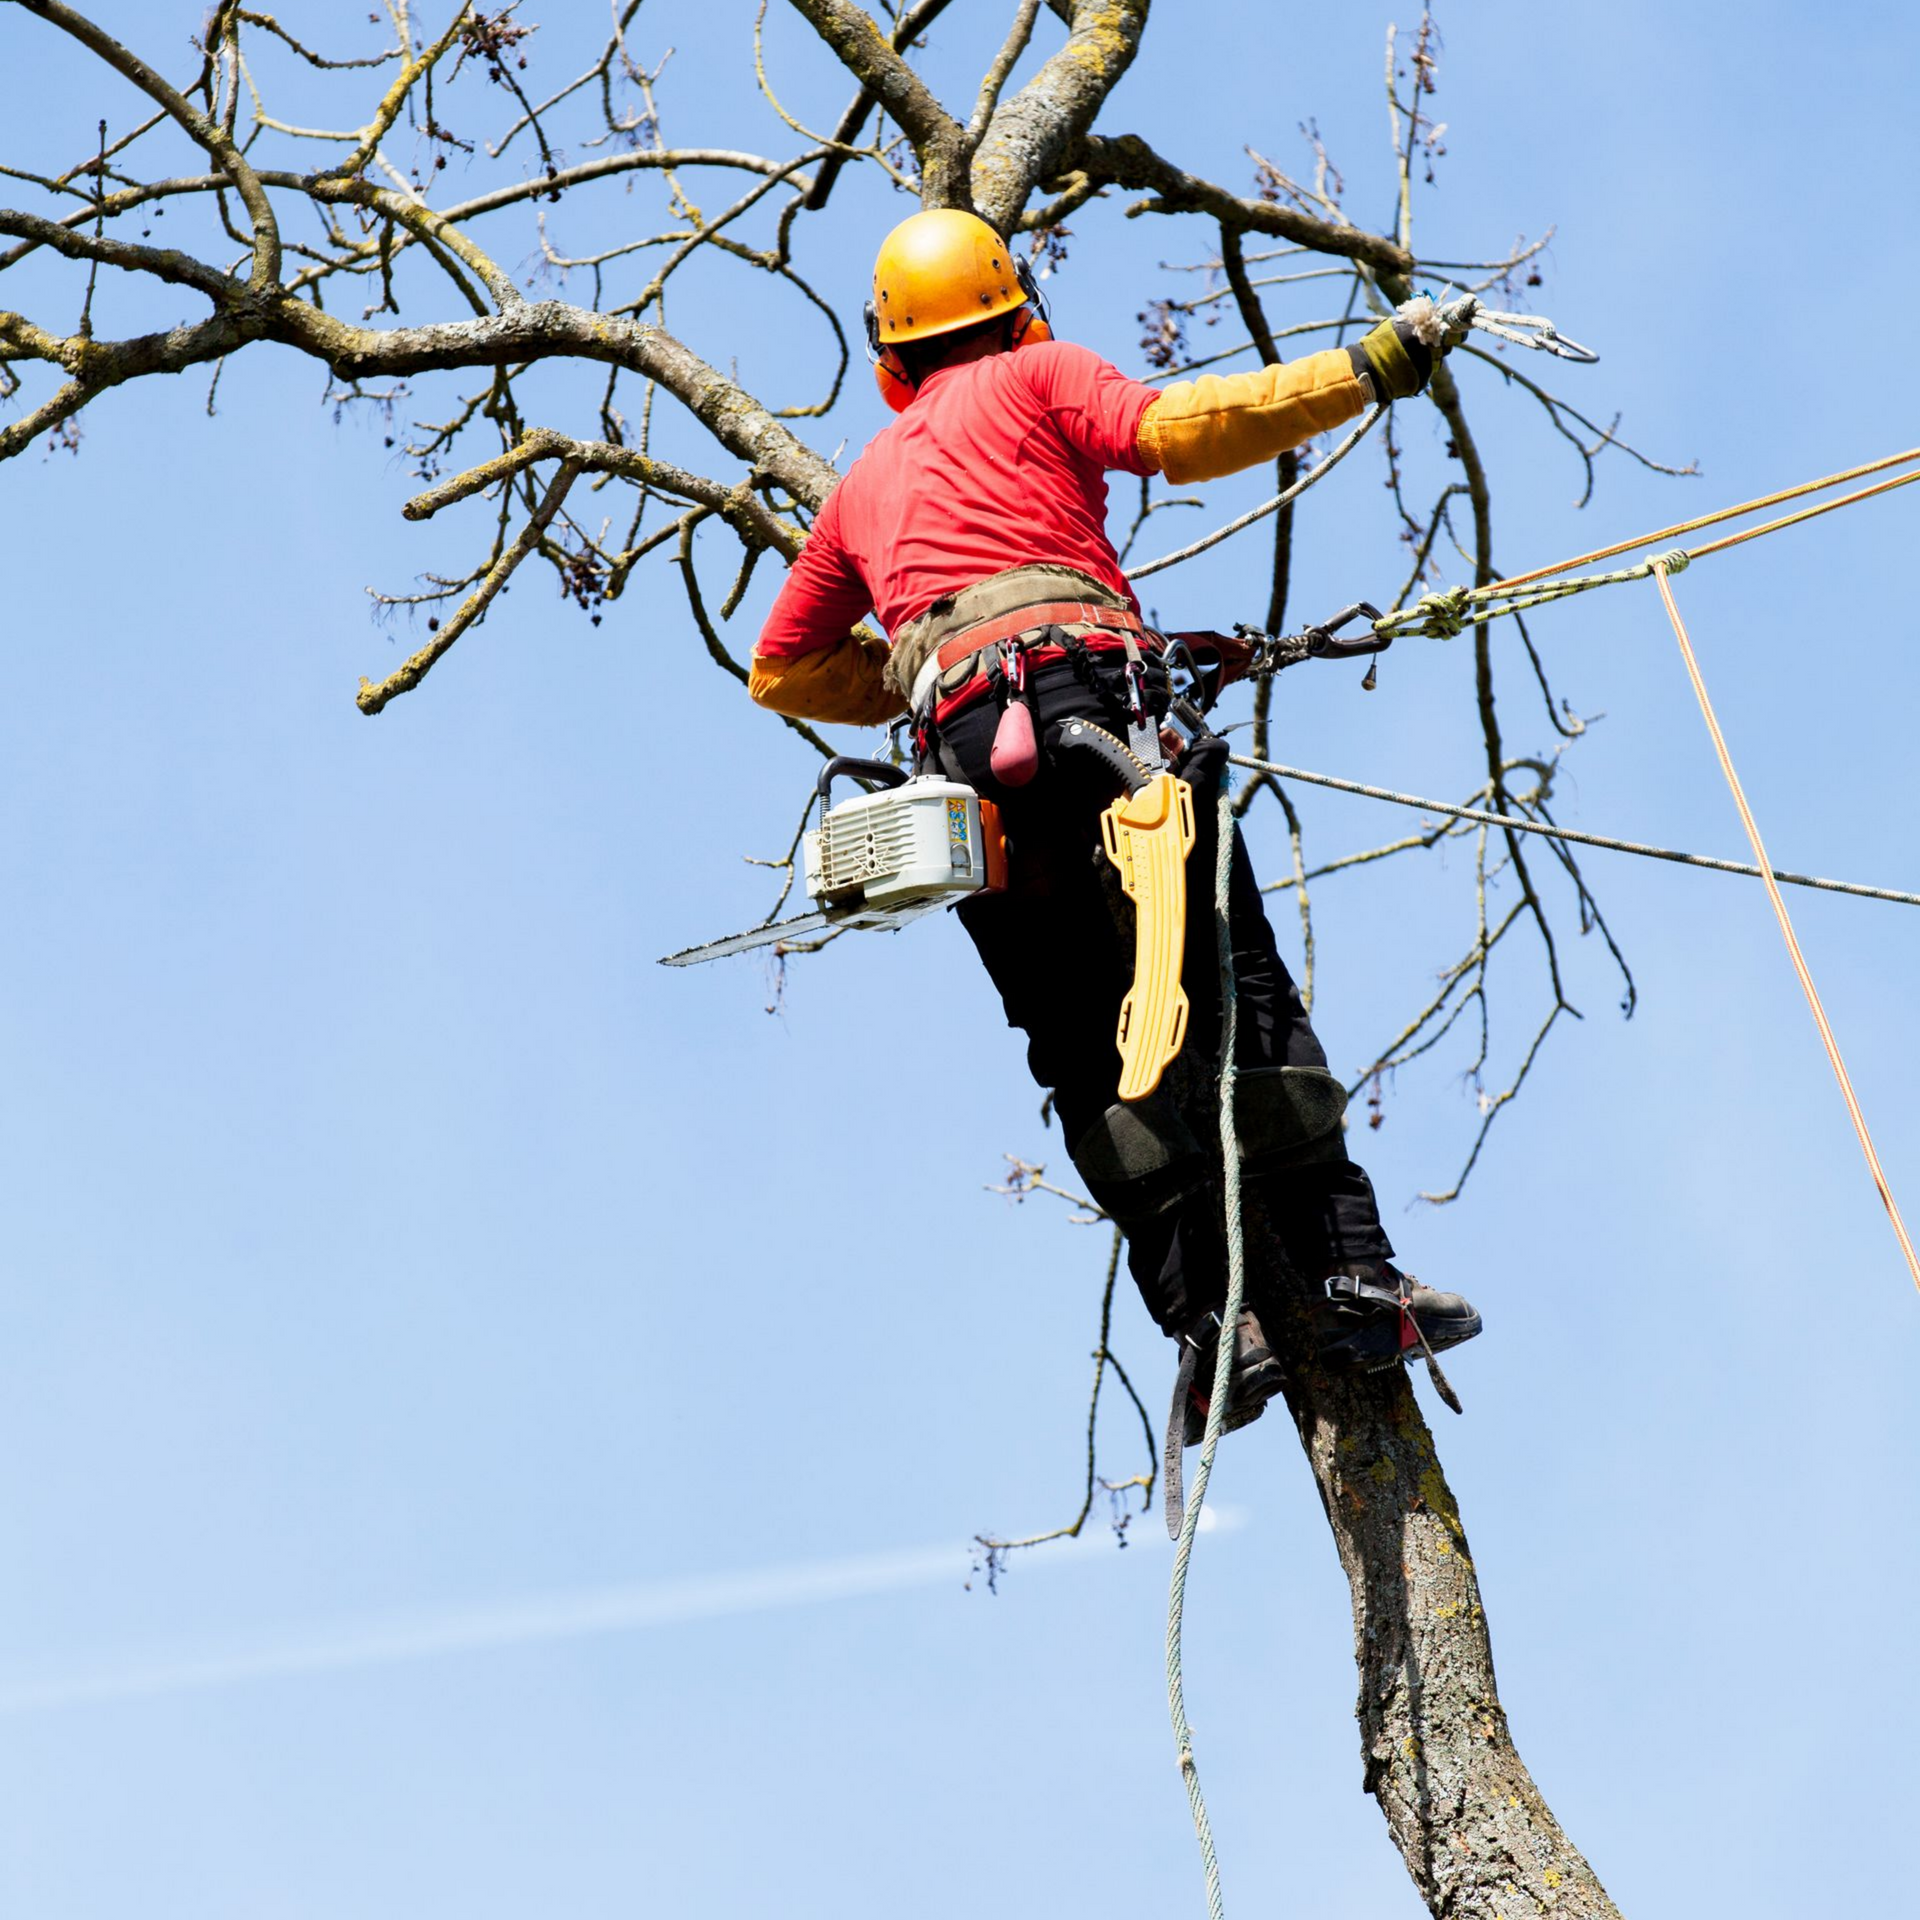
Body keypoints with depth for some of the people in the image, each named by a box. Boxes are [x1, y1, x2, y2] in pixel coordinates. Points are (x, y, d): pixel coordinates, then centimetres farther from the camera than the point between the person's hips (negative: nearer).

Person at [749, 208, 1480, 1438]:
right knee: (1244, 992, -2)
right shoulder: (1037, 377, 18)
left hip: (962, 749, 4)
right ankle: (1354, 1278, -9)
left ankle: (1210, 1320, -7)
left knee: (1089, 1057, 3)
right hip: (1082, 683, -3)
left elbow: (784, 670, 39)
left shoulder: (863, 482, 32)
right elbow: (1175, 430, -2)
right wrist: (1365, 370, 0)